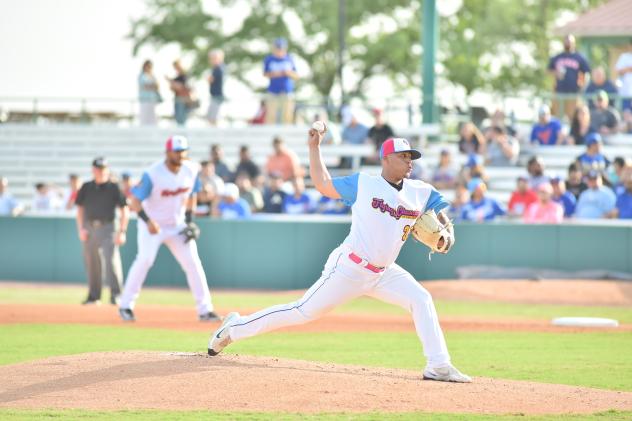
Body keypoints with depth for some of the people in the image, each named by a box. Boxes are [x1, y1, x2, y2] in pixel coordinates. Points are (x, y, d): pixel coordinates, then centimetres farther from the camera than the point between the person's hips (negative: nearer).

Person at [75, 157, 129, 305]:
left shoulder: (114, 188, 0)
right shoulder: (86, 188, 9)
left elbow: (124, 210, 0)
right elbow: (80, 208, 15)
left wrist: (122, 231, -7)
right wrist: (81, 228, 3)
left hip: (107, 228, -4)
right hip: (89, 228, 4)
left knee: (111, 259, -16)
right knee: (91, 262, 6)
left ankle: (115, 294, -15)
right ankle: (93, 295, 15)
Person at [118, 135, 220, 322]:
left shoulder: (191, 170, -6)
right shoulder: (152, 174, -22)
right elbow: (135, 201, -21)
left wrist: (189, 221, 4)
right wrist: (148, 221, -35)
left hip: (177, 226, 5)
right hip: (152, 225, -4)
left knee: (193, 263, -4)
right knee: (145, 259, -21)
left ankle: (205, 310, 2)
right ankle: (126, 305, -8)